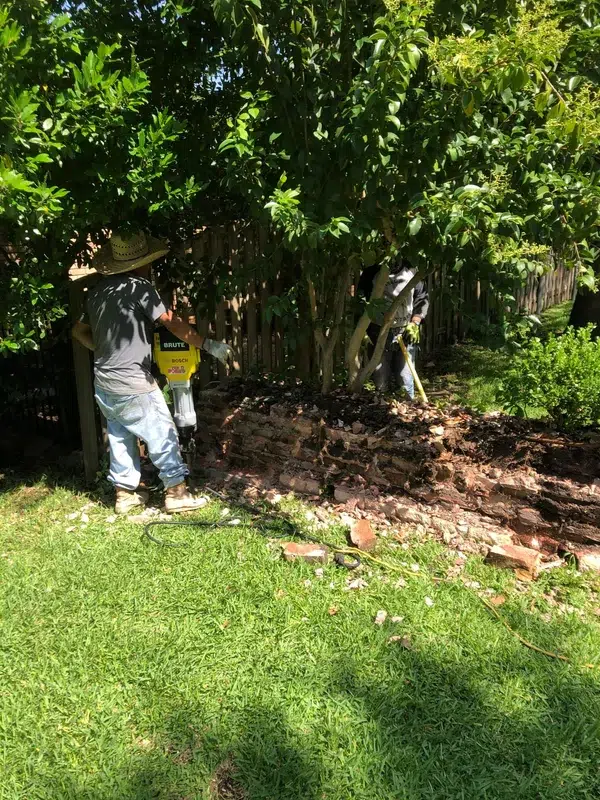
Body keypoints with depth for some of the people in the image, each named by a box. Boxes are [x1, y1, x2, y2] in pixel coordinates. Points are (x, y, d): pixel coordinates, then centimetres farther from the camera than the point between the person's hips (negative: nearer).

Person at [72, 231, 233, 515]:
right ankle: (176, 492, 11)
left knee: (120, 437, 18)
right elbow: (173, 324, -16)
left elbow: (79, 330, 20)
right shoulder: (138, 287, -14)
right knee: (163, 434, 4)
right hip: (132, 384, -8)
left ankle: (125, 493, 27)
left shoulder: (98, 291, 9)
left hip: (104, 383, 8)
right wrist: (210, 345, -12)